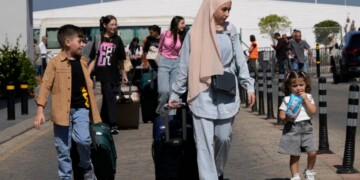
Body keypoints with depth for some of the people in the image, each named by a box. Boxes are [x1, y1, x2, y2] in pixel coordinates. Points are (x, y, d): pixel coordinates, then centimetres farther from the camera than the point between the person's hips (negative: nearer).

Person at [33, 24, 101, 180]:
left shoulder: (82, 61, 9)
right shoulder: (55, 63, -7)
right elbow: (45, 86, -9)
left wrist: (94, 110, 17)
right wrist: (40, 109, -18)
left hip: (81, 108, 3)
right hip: (63, 110, -3)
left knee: (83, 139, -16)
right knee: (63, 149, 4)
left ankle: (87, 167, 11)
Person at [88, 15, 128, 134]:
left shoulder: (117, 40, 5)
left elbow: (120, 59, 11)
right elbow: (93, 58, 2)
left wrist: (124, 74, 13)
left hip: (113, 74, 2)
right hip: (102, 73, -2)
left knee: (107, 98, 10)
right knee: (110, 98, -7)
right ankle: (113, 124, -9)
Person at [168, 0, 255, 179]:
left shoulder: (231, 30, 2)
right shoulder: (195, 33, -3)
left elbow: (240, 61, 6)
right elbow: (184, 67, 3)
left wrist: (249, 86, 1)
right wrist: (175, 94, 5)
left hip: (227, 93, 2)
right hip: (203, 94, -2)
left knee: (224, 137, 6)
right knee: (204, 142, -3)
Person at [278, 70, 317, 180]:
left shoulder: (308, 97, 6)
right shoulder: (287, 99, -2)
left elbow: (313, 111, -6)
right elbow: (281, 115, -2)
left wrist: (305, 99, -10)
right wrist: (287, 117, -24)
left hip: (306, 128, 2)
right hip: (292, 129, -2)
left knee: (312, 152, -7)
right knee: (295, 155, 3)